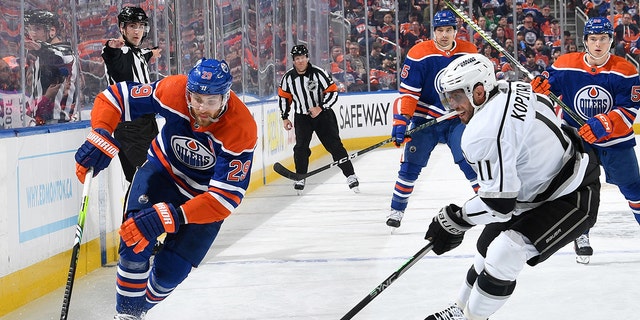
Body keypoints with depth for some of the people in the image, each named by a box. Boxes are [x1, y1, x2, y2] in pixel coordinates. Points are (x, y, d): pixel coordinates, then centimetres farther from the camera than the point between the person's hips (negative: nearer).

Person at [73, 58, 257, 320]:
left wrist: (170, 217, -46)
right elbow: (115, 97, -17)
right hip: (164, 168, 1)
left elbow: (225, 197, -37)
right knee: (135, 244, -21)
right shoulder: (173, 91, -29)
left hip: (205, 194, -1)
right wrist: (100, 139, -34)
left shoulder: (241, 130, -35)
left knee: (169, 270, -4)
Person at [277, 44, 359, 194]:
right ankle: (300, 179, 6)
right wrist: (285, 117, 7)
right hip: (301, 116, 2)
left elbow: (333, 92, -14)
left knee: (334, 145, -5)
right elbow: (284, 96, 9)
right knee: (301, 147, -10)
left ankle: (351, 176, 0)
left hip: (322, 113, -2)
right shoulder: (288, 77, -5)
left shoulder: (318, 73, -15)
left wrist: (320, 108, -23)